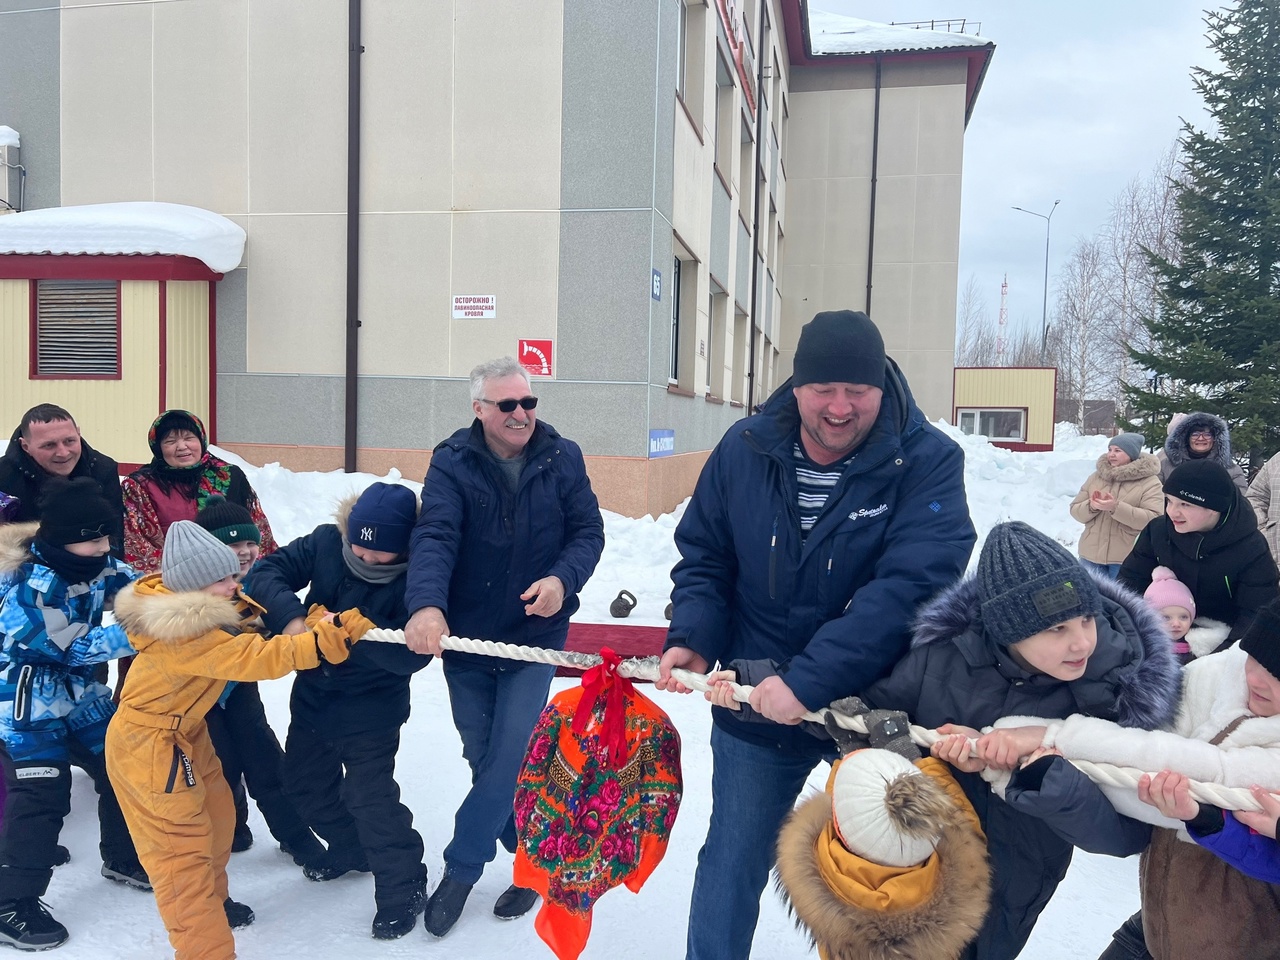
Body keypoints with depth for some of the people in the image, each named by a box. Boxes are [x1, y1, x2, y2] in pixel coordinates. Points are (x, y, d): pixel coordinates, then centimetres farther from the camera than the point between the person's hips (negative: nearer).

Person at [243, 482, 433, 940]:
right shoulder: (326, 542, -15)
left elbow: (412, 654, -31)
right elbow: (268, 572, -16)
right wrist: (290, 615, -33)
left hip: (372, 709, -6)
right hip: (313, 693, 7)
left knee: (369, 795, -6)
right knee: (305, 781, 22)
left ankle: (404, 886, 16)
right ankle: (350, 848, 47)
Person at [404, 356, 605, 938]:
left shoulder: (562, 458, -6)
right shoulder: (452, 463, -9)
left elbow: (588, 531, -3)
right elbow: (434, 537, -22)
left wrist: (563, 579, -23)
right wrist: (426, 605, -40)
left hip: (535, 634, -1)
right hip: (464, 635, 1)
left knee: (509, 757, -4)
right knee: (482, 757, 12)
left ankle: (460, 868, 17)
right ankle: (533, 858, 34)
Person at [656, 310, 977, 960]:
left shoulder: (928, 462, -18)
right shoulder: (744, 449, -7)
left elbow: (910, 585, -28)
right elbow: (703, 557, 4)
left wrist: (811, 679, -34)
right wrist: (692, 636, -13)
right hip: (753, 708, 2)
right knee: (732, 865, 18)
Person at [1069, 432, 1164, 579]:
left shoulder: (1150, 482, -4)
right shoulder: (1096, 477, 10)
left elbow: (1154, 520, -16)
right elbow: (1075, 510, 8)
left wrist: (1116, 508, -26)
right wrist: (1091, 507, -15)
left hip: (1127, 559, -4)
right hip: (1091, 555, 4)